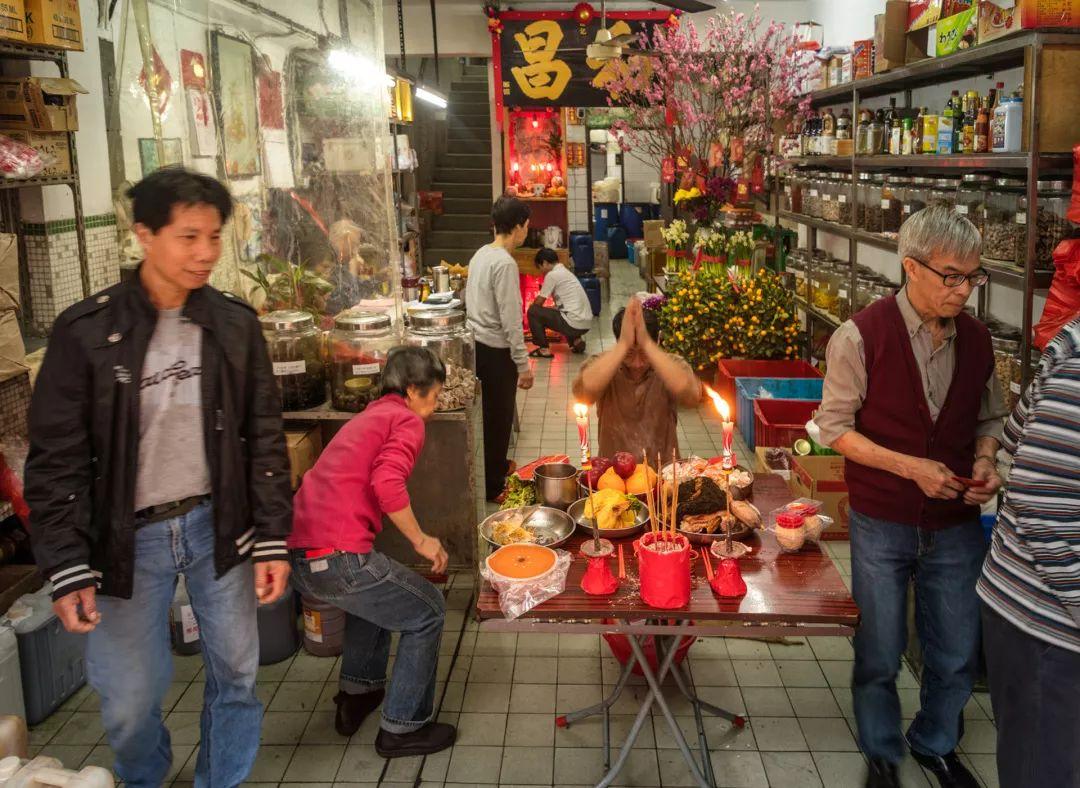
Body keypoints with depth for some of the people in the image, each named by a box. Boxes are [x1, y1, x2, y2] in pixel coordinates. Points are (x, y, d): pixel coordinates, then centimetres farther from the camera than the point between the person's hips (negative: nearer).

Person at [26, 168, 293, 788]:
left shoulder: (236, 323, -2)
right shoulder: (87, 331, -9)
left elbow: (265, 438, 2)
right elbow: (56, 458, -6)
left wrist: (273, 541, -1)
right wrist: (67, 569, -9)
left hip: (218, 526, 2)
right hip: (127, 538, -2)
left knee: (236, 674, 11)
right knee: (131, 698, 8)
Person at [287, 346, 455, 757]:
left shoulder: (366, 418, 25)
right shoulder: (407, 420, -1)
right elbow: (386, 483, -19)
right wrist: (420, 539, -8)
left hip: (300, 556, 9)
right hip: (339, 557, -9)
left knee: (376, 590, 35)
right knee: (428, 612, 10)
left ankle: (357, 694, 38)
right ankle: (402, 727, 16)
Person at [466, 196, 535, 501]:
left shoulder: (481, 254, 8)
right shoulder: (505, 263, -20)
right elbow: (511, 321, -21)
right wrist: (523, 364, -16)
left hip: (477, 345, 9)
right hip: (496, 350, -9)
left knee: (490, 413, 23)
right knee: (498, 416, 3)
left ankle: (495, 465, 40)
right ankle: (493, 485, 14)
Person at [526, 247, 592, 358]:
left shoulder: (552, 274, -8)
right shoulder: (566, 272, 19)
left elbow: (539, 302, -1)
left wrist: (531, 305, 19)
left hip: (574, 324, -9)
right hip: (587, 323, 9)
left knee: (533, 311, -2)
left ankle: (543, 349, 3)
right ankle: (576, 340, 18)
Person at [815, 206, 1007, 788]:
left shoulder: (976, 338, -1)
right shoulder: (862, 335, -15)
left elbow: (988, 417, 13)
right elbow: (835, 426, -11)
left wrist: (984, 460, -8)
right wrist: (908, 466, -21)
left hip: (955, 522, 4)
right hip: (882, 524, -4)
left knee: (956, 657, 15)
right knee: (880, 657, 12)